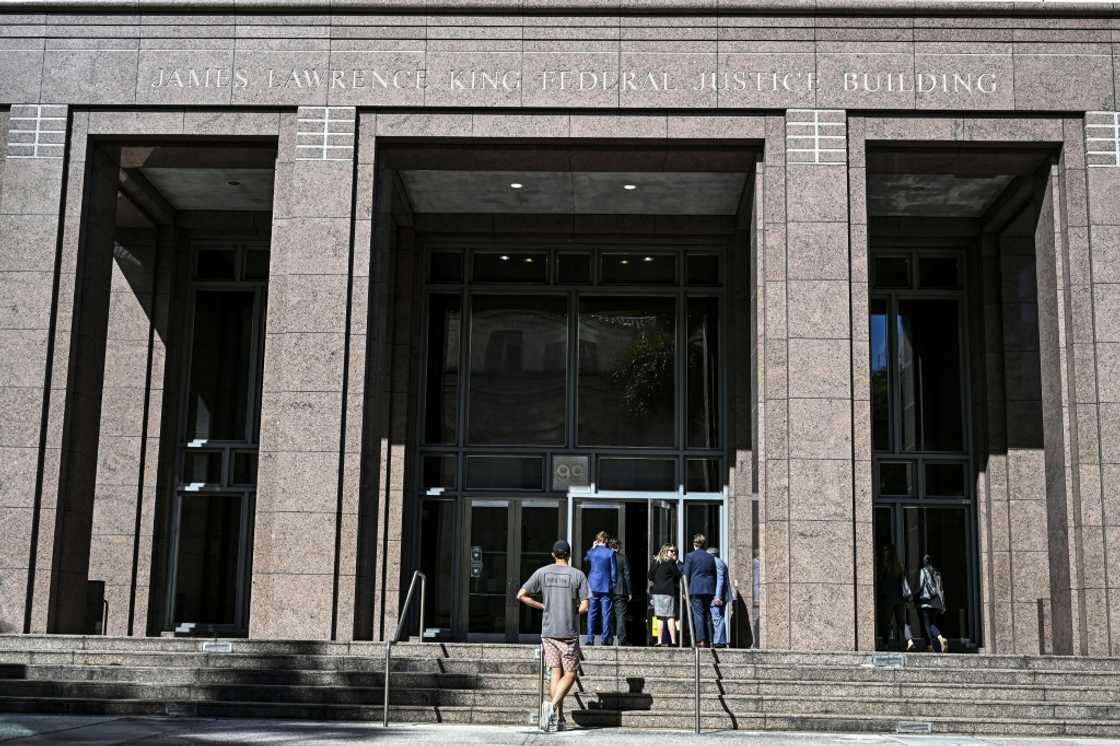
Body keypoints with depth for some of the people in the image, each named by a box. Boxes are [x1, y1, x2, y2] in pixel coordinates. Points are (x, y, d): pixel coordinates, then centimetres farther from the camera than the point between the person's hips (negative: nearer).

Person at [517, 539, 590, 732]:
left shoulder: (542, 573, 3)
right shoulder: (578, 575, -4)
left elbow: (521, 595, 2)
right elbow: (584, 607, -7)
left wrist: (543, 606, 11)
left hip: (548, 632, 3)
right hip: (569, 633, -3)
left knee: (556, 673, 7)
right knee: (569, 674, 5)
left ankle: (558, 718, 5)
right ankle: (553, 704, -18)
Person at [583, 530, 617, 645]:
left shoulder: (591, 552, 0)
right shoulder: (610, 553, -5)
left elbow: (585, 562, 21)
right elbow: (614, 571, -3)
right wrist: (613, 585, 7)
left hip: (592, 586, 2)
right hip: (606, 587, -2)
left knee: (591, 613, 4)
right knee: (605, 614, 2)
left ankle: (590, 638, 1)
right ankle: (605, 639, 1)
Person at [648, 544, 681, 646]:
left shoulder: (654, 562, 12)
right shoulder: (670, 562, -4)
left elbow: (651, 578, 14)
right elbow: (678, 576, -2)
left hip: (656, 592, 5)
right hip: (668, 592, -5)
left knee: (661, 618, 7)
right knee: (670, 617, -5)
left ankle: (660, 641, 1)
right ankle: (673, 641, -11)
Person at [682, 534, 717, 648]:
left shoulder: (690, 556, -3)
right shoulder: (710, 557, 11)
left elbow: (686, 574, -3)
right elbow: (714, 575, 15)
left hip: (695, 589, -4)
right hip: (709, 589, 4)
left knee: (698, 614, -5)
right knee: (707, 614, 9)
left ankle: (701, 640, -13)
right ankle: (708, 640, 9)